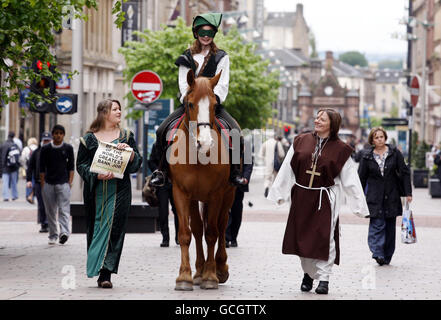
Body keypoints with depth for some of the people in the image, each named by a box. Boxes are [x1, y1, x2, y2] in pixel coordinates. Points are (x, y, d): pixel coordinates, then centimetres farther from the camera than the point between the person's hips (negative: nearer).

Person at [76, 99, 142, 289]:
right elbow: (81, 164, 4)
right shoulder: (89, 138, 7)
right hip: (95, 191, 0)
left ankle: (105, 274, -13)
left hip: (119, 190, 0)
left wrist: (129, 151, -12)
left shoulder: (126, 136, 12)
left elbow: (137, 163, 8)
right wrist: (97, 175, -13)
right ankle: (95, 268, 15)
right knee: (96, 227, 2)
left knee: (114, 228, -9)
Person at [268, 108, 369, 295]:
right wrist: (278, 194, 7)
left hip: (325, 200, -3)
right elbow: (287, 170, 9)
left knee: (324, 238, -8)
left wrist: (359, 207, -1)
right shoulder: (301, 142, 6)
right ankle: (308, 273, 25)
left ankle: (324, 278, -1)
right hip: (301, 198, 3)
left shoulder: (340, 149, -1)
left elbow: (350, 180, 1)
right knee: (302, 236, 7)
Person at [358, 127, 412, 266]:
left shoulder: (395, 153, 3)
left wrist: (408, 193, -2)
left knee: (390, 227, 5)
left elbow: (404, 173, 4)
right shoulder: (367, 156, 3)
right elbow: (361, 177, 7)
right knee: (377, 225, -14)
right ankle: (378, 253, -21)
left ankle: (387, 256, 13)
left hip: (391, 196, 2)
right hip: (374, 196, -2)